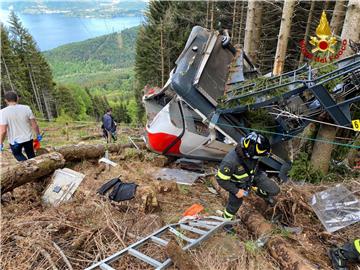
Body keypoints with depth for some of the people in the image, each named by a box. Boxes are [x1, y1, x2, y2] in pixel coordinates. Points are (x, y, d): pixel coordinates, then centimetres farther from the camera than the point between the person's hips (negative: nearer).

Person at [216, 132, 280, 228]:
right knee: (235, 204, 15)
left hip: (254, 175, 4)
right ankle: (226, 219, 47)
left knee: (274, 190, -1)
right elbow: (221, 179, -28)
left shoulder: (251, 153, -27)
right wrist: (236, 191, -20)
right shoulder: (230, 161, -43)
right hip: (239, 183, -4)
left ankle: (261, 192, 34)